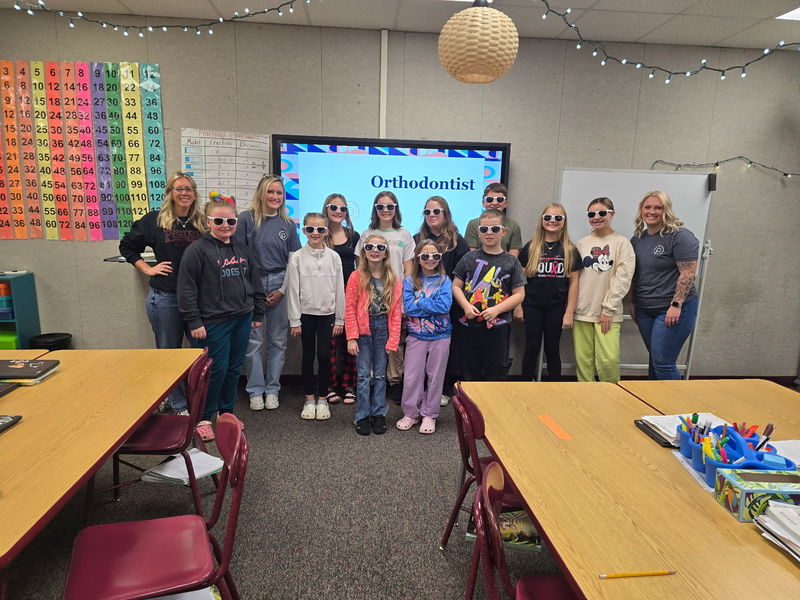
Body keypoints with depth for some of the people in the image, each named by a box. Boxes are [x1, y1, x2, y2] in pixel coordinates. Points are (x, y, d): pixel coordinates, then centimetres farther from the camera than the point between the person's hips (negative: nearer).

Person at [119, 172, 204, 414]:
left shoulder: (202, 222, 5)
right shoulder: (155, 219, 0)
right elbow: (127, 246, 10)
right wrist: (147, 269, 1)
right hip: (165, 297, -1)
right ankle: (179, 406, 24)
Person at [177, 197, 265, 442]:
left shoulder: (243, 250, 10)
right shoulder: (197, 250, -9)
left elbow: (255, 283, 17)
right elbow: (186, 290, -11)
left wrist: (258, 313, 15)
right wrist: (194, 322, -13)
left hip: (242, 319, 6)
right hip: (214, 322, -6)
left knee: (234, 368, 14)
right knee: (216, 370, -1)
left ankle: (226, 412, 31)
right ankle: (202, 418, 18)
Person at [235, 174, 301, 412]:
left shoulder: (288, 224, 6)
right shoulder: (247, 219, -1)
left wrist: (282, 290, -2)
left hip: (279, 285, 2)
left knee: (278, 340, 6)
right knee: (253, 340, 2)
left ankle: (272, 389, 20)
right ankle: (256, 390, 16)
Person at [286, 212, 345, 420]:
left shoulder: (333, 257, 1)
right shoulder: (297, 258, -3)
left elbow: (339, 289, 2)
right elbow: (293, 290, -3)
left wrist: (339, 319, 1)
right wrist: (294, 320, -5)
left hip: (327, 314, 1)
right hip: (306, 314, 0)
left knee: (324, 356, 2)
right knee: (308, 356, 8)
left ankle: (323, 399, 16)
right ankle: (309, 400, 20)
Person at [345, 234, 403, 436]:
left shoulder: (394, 281, 2)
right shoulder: (356, 277, -3)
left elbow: (396, 312, 1)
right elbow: (349, 309, -4)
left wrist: (393, 340, -4)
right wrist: (351, 338, -9)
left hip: (383, 329, 2)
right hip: (363, 330, -1)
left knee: (380, 374, 10)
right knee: (364, 374, 3)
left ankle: (379, 414, 22)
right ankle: (362, 416, 15)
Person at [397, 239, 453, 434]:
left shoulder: (444, 281, 0)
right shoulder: (409, 281, 2)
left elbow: (445, 306, -15)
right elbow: (408, 308, -10)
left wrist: (419, 302, -13)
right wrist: (432, 305, -14)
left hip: (440, 336, 0)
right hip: (416, 336, 0)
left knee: (435, 377, 8)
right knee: (412, 377, 4)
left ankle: (429, 415, 23)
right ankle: (410, 413, 22)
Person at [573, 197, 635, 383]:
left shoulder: (622, 243, -1)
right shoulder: (582, 243, 9)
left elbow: (623, 278, -6)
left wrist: (608, 309, -9)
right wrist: (571, 308, 4)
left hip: (608, 313, -3)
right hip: (582, 311, 3)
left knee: (608, 359, -9)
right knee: (583, 359, 5)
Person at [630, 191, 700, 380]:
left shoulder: (680, 236, -10)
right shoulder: (637, 239, 11)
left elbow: (688, 273, -15)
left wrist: (676, 305, -19)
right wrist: (632, 303, 14)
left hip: (673, 309, -6)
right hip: (644, 310, 7)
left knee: (662, 362, -8)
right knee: (654, 359, 14)